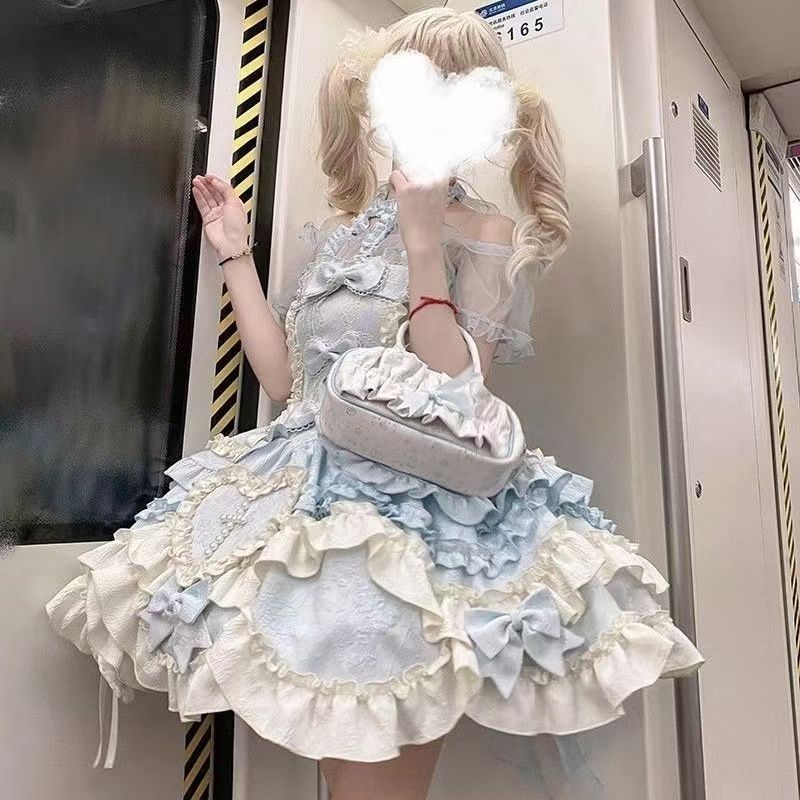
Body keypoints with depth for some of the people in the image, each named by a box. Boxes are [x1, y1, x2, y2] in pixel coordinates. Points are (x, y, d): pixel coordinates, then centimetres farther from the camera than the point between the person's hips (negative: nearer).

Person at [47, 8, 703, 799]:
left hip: (415, 511, -5)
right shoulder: (346, 231, 16)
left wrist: (424, 240, -17)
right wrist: (235, 255, 18)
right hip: (316, 502, 6)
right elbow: (286, 379, 13)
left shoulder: (486, 237, -2)